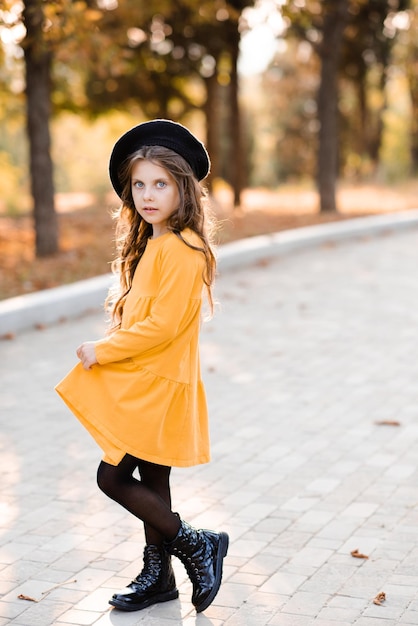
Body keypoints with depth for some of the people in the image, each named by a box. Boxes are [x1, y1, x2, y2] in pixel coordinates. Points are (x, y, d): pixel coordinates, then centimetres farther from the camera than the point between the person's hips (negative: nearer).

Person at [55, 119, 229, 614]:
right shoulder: (149, 243, 12)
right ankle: (158, 577, 28)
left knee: (112, 477, -7)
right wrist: (105, 351, 1)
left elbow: (163, 324, -23)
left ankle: (196, 545, 5)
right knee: (150, 481, 15)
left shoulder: (182, 249, -18)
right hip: (139, 384, 9)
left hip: (157, 386, -9)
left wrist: (103, 350, -14)